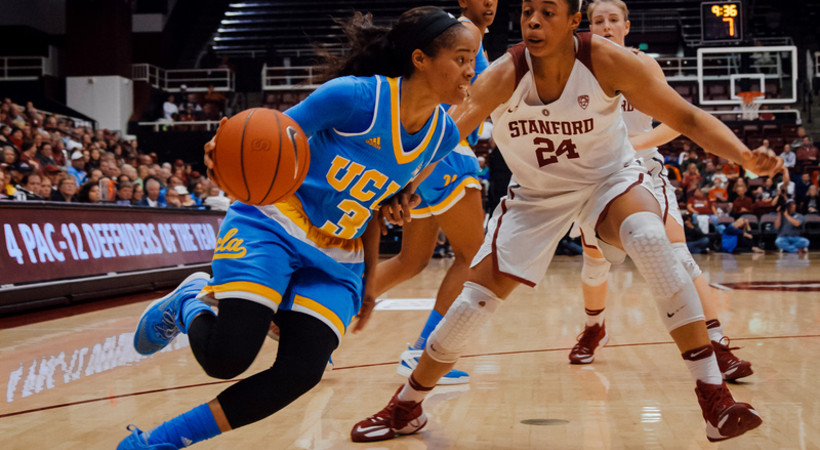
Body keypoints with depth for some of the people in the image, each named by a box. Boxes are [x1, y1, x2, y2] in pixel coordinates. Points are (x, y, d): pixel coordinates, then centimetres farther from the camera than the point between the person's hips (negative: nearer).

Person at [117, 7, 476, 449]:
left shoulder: (443, 135, 1)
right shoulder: (354, 96, -18)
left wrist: (369, 277, 14)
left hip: (336, 260, 6)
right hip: (273, 227, -5)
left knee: (301, 373, -15)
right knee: (225, 357, -21)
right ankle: (190, 301, 17)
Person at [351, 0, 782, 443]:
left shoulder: (607, 61, -24)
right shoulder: (503, 76, -25)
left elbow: (686, 117, -19)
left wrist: (746, 156, -36)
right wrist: (404, 187, -54)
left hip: (610, 177, -1)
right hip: (535, 194, 1)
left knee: (650, 240, -34)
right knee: (475, 298, -5)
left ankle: (714, 397, -26)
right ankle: (406, 408, 20)